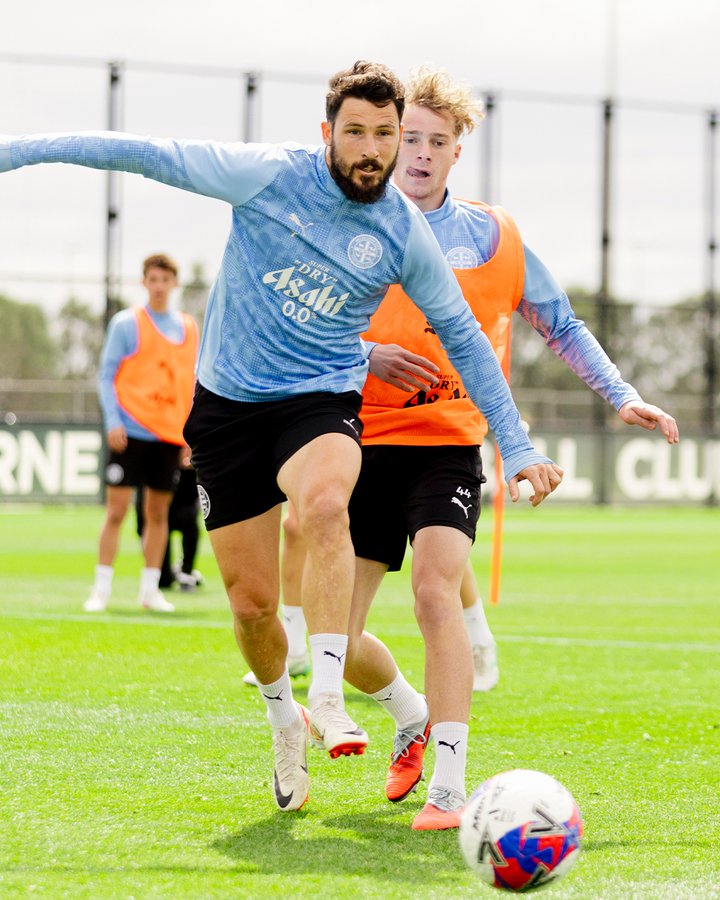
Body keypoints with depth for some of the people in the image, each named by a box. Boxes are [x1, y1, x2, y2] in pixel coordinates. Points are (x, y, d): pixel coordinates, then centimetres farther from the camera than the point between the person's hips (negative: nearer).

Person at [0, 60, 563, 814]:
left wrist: (516, 448, 9)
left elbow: (464, 339, 10)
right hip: (227, 404, 1)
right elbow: (154, 156, -5)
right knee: (251, 601, 2)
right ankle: (283, 718, 33)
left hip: (321, 400, -1)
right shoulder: (269, 174, -9)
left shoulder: (405, 235, -3)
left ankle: (327, 698, -36)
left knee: (323, 505, -37)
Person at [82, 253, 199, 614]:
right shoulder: (126, 323, -1)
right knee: (116, 509, -6)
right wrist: (112, 421, -13)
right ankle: (102, 588, 0)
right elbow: (107, 375, -1)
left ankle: (150, 590, 13)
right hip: (131, 431, -4)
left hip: (170, 432, 4)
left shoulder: (188, 328, 12)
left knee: (158, 512, 6)